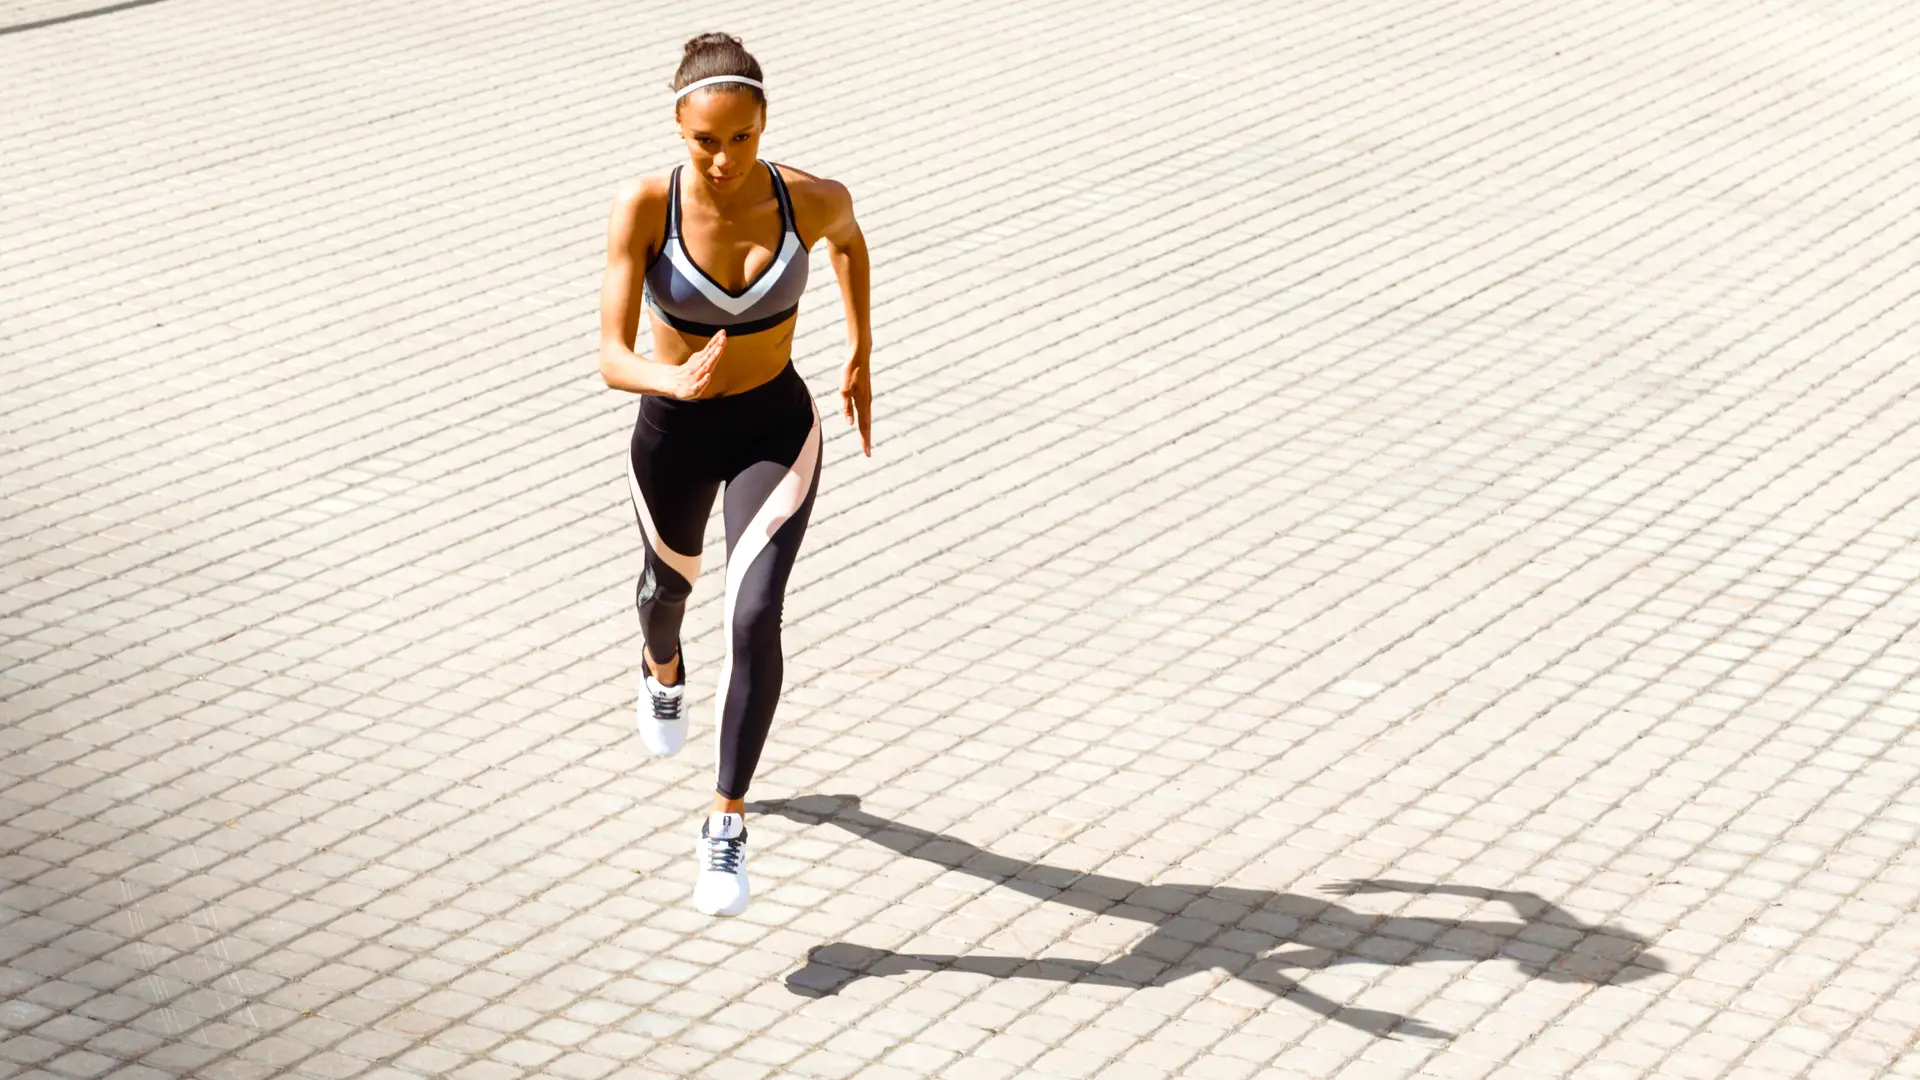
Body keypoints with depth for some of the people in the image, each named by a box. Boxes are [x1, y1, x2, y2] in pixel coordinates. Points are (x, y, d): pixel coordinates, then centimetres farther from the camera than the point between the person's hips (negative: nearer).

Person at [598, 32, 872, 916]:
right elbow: (612, 358, -27)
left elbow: (849, 239, 5)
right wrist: (672, 380, -48)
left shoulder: (813, 201, -21)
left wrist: (861, 356, 13)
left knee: (754, 617, -20)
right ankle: (662, 670, 68)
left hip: (775, 429, -1)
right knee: (670, 578, 29)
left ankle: (727, 826, -5)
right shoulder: (644, 207, -26)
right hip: (673, 434, 1)